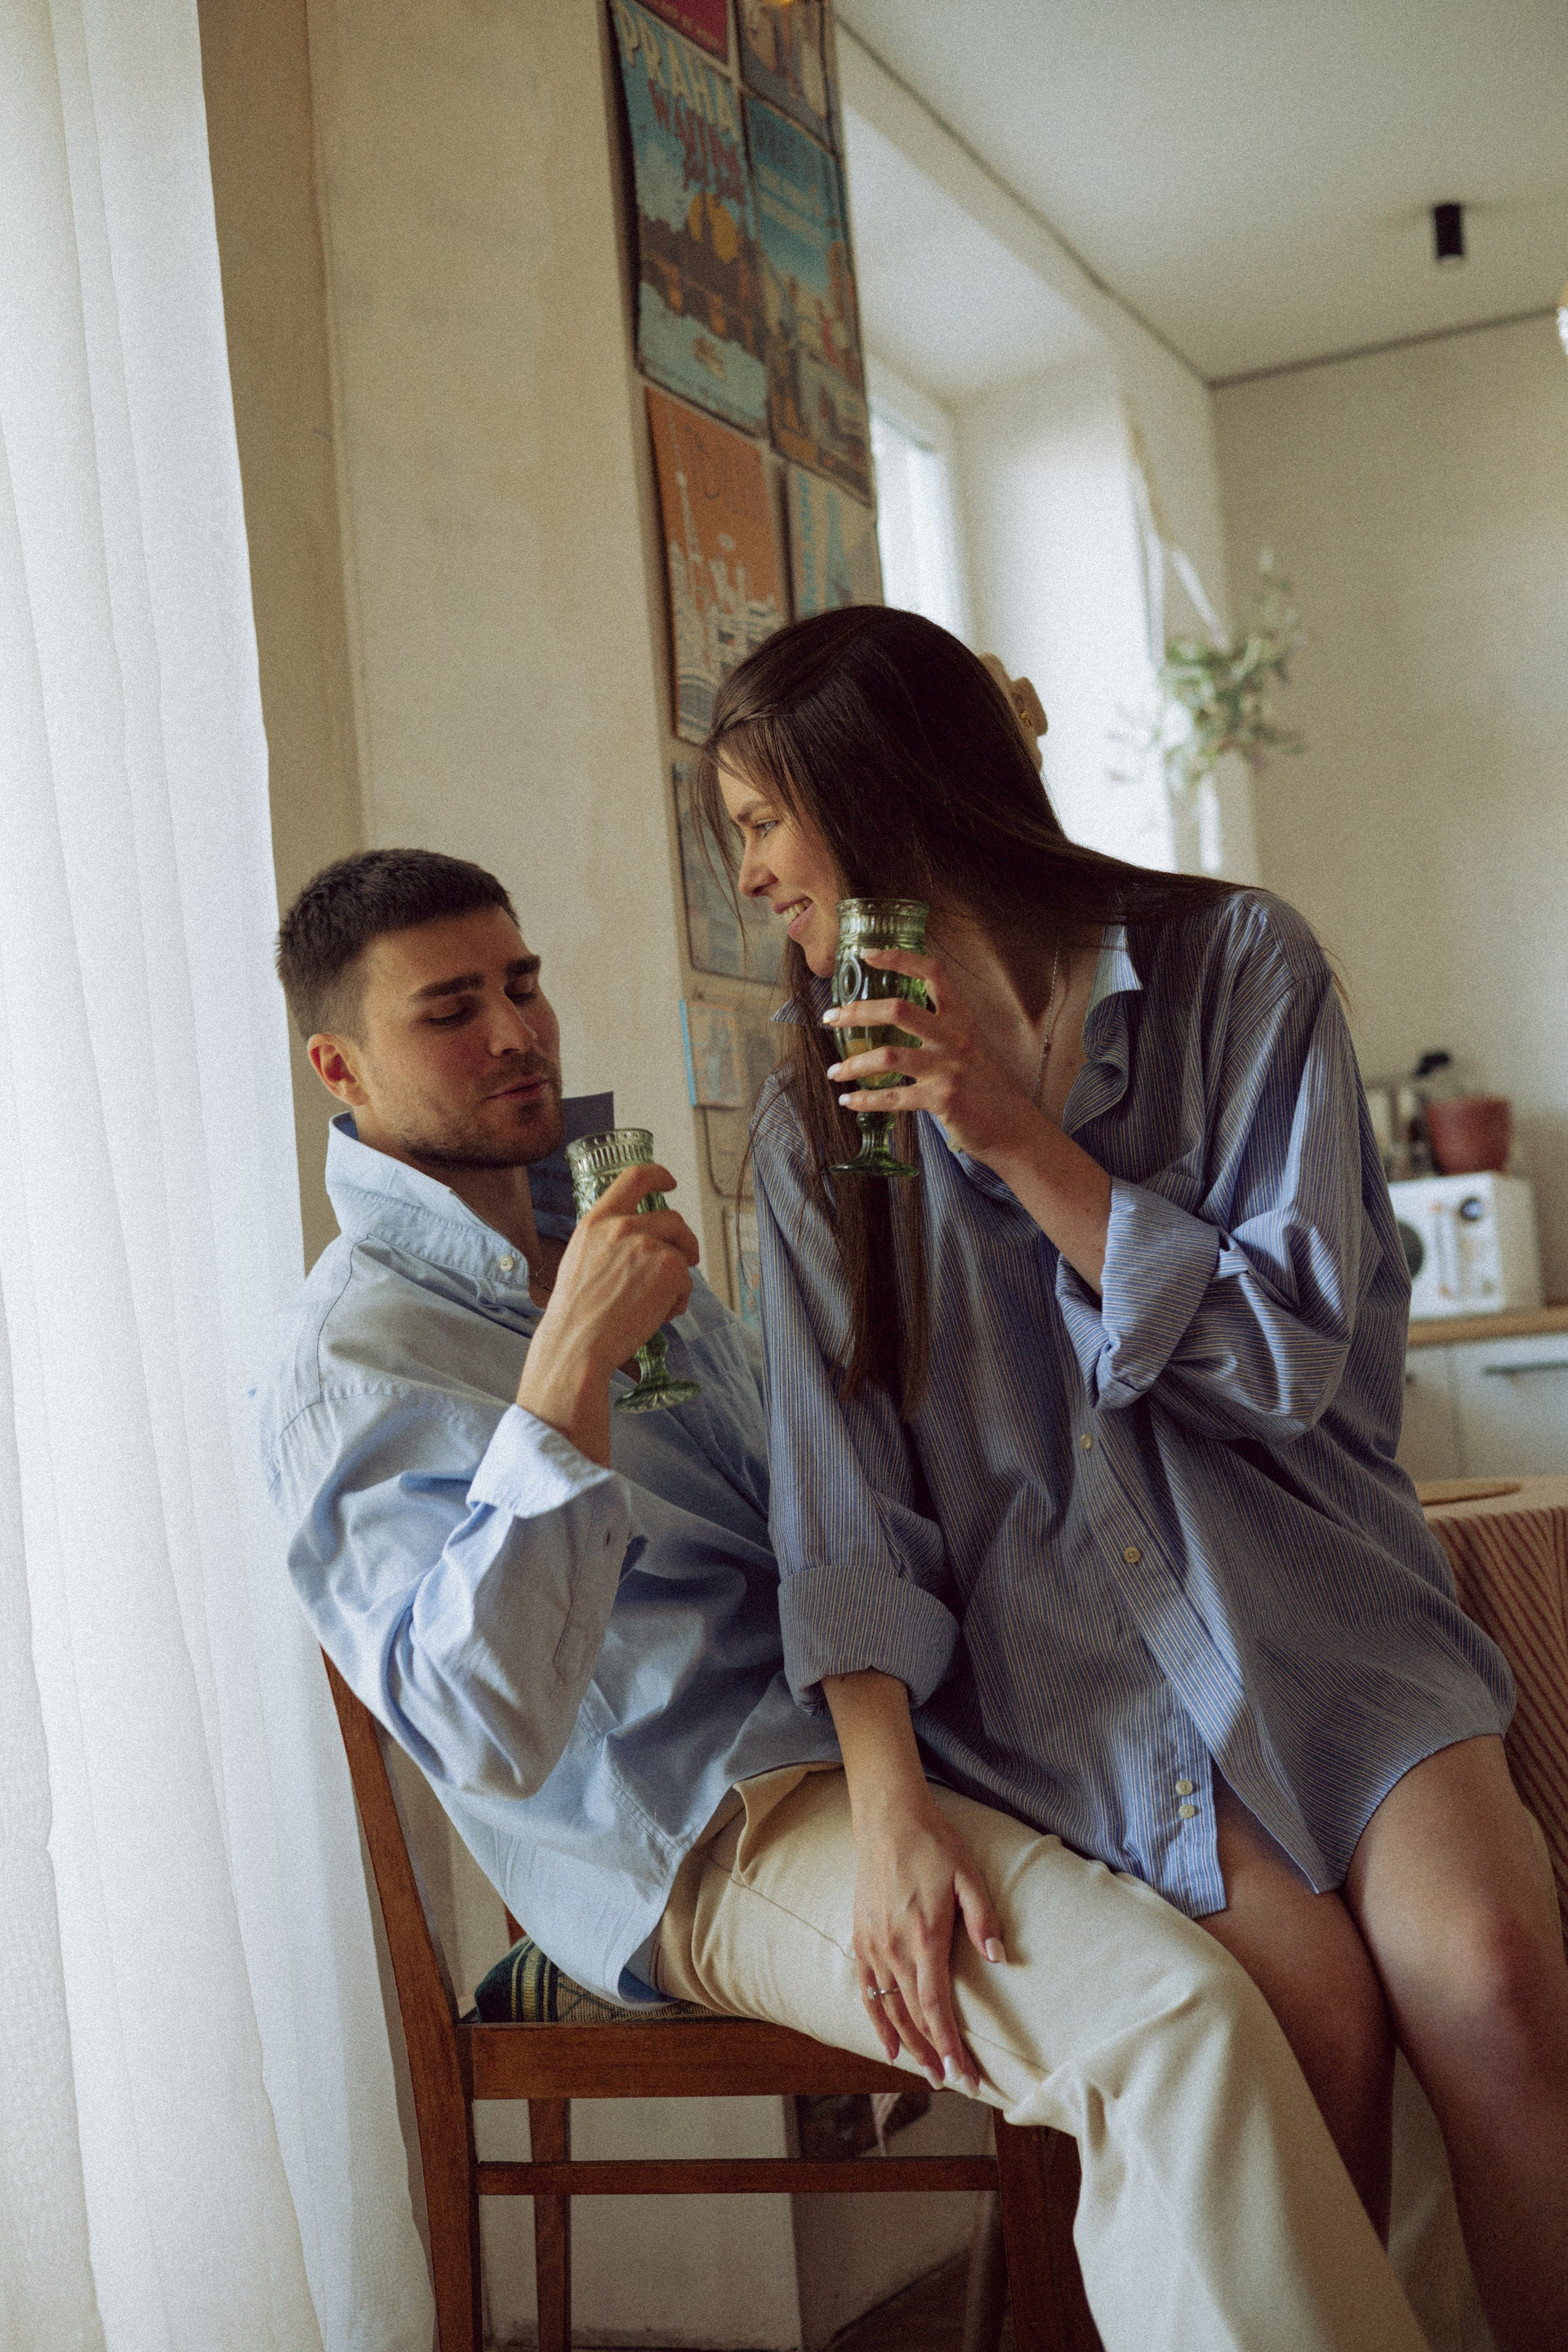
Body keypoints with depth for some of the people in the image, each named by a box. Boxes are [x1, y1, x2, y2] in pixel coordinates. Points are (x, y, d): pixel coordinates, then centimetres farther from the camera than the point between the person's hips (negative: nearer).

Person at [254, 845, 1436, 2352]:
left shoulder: (599, 1236, 16)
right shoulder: (345, 1372, -12)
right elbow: (488, 1734, -26)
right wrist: (572, 1360, -31)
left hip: (847, 1713, 9)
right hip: (704, 1837, -9)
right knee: (1176, 2017, -29)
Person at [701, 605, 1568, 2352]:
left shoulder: (1237, 965, 1)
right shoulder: (820, 1123, 7)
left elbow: (1294, 1355, -5)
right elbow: (840, 1490, -2)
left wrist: (1019, 1141, -12)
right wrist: (889, 1803, -16)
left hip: (1293, 1580, 0)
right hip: (1052, 1634, 0)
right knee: (1312, 2010, -22)